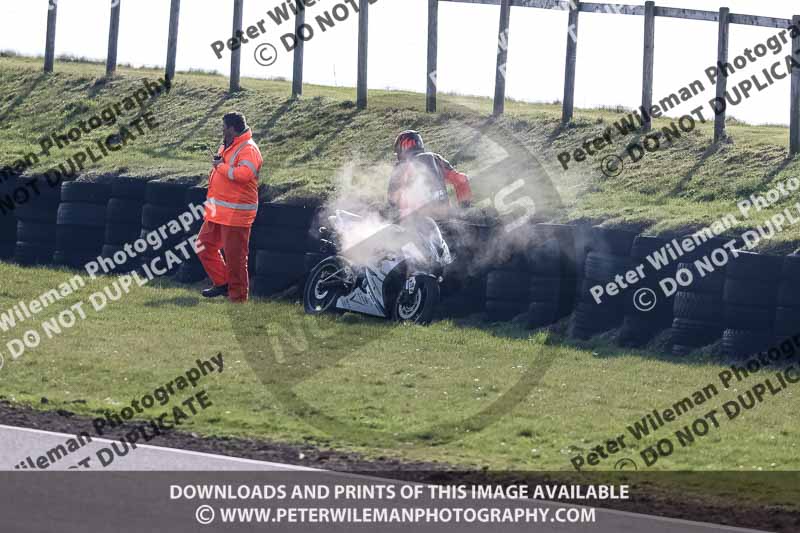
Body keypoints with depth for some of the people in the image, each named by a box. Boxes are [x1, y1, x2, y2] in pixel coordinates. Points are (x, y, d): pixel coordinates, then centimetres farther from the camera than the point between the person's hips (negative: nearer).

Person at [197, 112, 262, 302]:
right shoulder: (226, 146, 15)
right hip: (218, 213, 10)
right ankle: (222, 284, 23)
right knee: (205, 246, 14)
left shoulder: (248, 150, -16)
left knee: (234, 257, -4)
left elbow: (243, 174, -33)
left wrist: (221, 166, -22)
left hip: (235, 214, -10)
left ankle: (238, 297, 4)